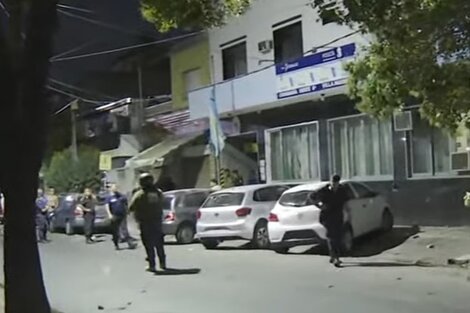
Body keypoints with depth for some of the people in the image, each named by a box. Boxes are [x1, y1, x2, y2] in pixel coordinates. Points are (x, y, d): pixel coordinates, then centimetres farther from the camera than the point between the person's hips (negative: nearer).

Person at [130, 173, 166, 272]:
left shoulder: (139, 195, -12)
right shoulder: (159, 193, 2)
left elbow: (131, 208, -9)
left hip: (145, 223, -4)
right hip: (157, 221, 4)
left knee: (149, 245, 1)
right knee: (159, 244, 15)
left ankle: (152, 265, 1)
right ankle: (163, 263, 20)